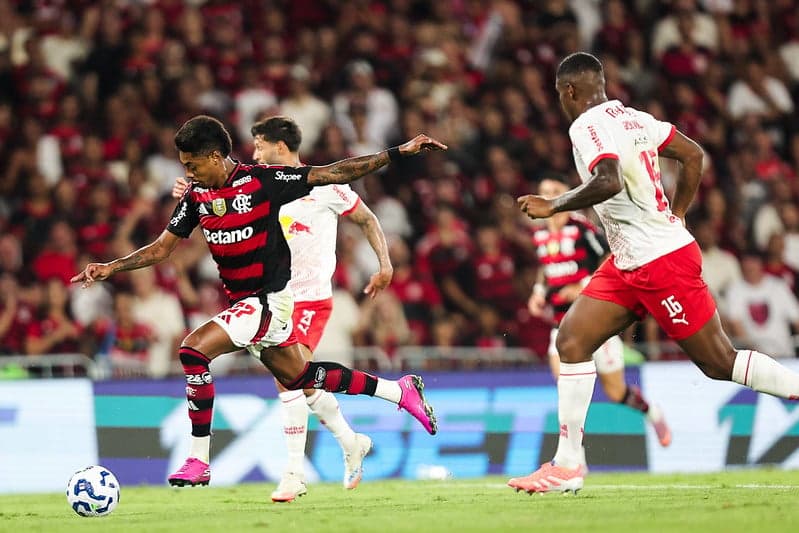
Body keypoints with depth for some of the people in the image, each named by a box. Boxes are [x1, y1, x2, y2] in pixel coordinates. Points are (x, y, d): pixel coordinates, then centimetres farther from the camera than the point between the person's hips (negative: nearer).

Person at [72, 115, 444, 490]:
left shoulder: (261, 180, -14)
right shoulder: (197, 196, 4)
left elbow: (331, 174, -10)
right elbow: (162, 248, 10)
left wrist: (397, 153, -14)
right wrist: (110, 268, -3)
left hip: (270, 298, -8)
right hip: (241, 302, 8)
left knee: (193, 350, -22)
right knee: (298, 377, 19)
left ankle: (198, 460, -16)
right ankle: (400, 391, 36)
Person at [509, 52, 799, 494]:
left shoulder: (587, 126, -15)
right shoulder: (632, 117, 11)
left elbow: (608, 182, -32)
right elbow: (693, 155, 18)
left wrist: (553, 206, -20)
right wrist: (674, 217, 24)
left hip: (661, 261, -10)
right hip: (628, 263, 10)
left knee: (720, 364, -4)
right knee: (571, 341, 3)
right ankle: (567, 465, 3)